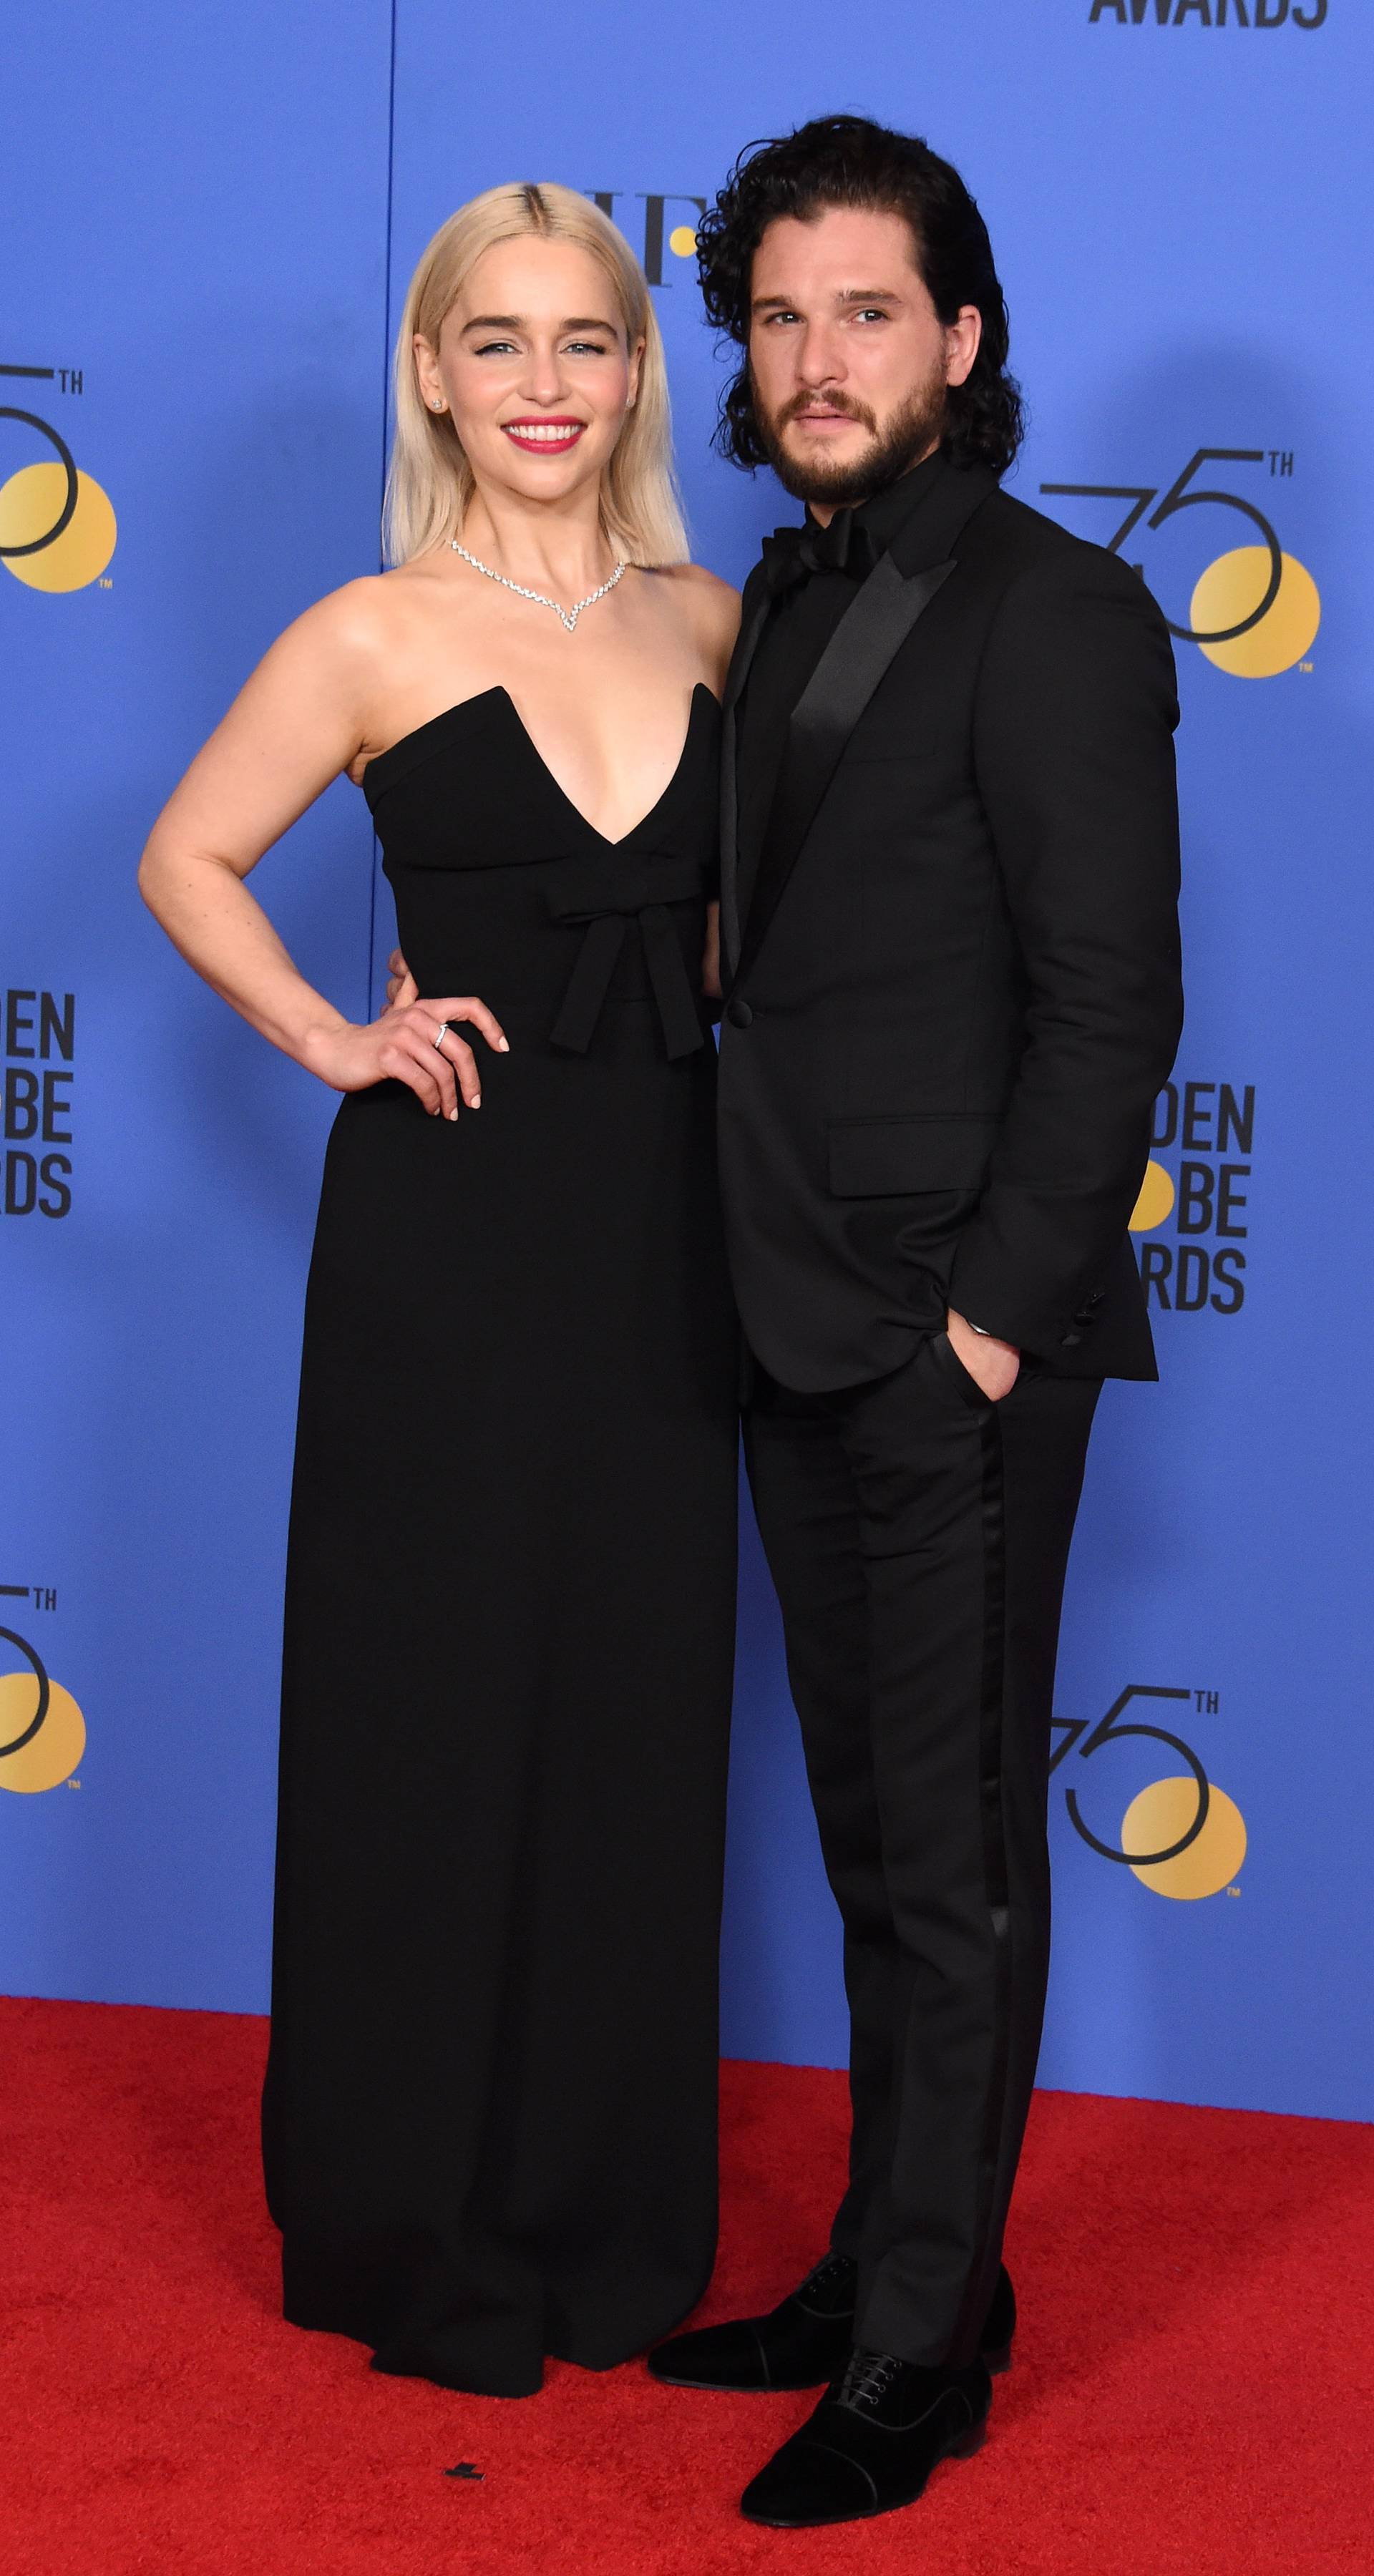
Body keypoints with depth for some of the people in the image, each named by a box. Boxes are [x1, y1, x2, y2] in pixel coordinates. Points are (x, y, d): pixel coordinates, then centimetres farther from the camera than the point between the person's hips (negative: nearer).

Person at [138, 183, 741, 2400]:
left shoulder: (716, 623, 6)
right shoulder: (377, 637, -4)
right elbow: (188, 858, 5)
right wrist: (333, 1041, -5)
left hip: (666, 1219, 4)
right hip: (451, 1219, -4)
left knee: (641, 1712, 10)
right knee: (435, 1715, 4)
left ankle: (611, 2211, 25)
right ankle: (418, 2235, 19)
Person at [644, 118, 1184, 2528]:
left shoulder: (1055, 615, -11)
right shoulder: (787, 602, 14)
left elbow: (1110, 1001, -15)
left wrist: (996, 1313, -17)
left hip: (957, 1344, -8)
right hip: (807, 1329, 8)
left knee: (954, 1861, 1)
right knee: (874, 1845, 16)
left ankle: (919, 2354, 11)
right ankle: (894, 2269, 28)